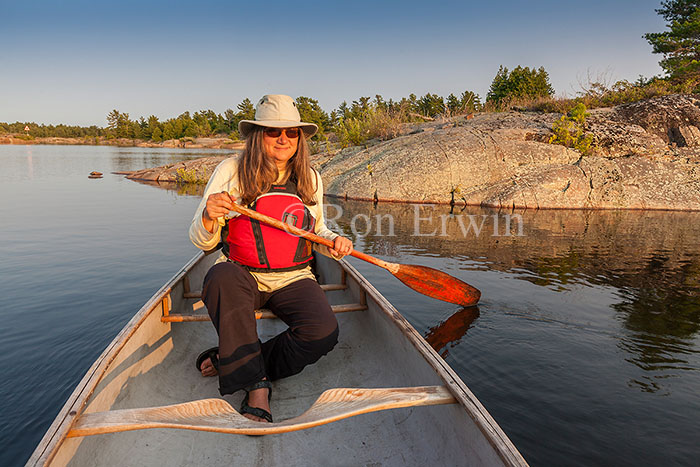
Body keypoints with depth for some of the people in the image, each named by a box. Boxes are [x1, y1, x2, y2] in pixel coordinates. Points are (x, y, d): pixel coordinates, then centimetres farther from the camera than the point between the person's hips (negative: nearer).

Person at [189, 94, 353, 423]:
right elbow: (202, 242, -4)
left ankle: (229, 362, -9)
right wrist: (209, 217, -27)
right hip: (242, 276, -2)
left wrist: (333, 242, -4)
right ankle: (256, 385, -25)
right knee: (222, 277, -37)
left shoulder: (310, 178, 6)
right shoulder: (231, 171, -4)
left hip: (293, 280, 2)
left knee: (323, 332, -25)